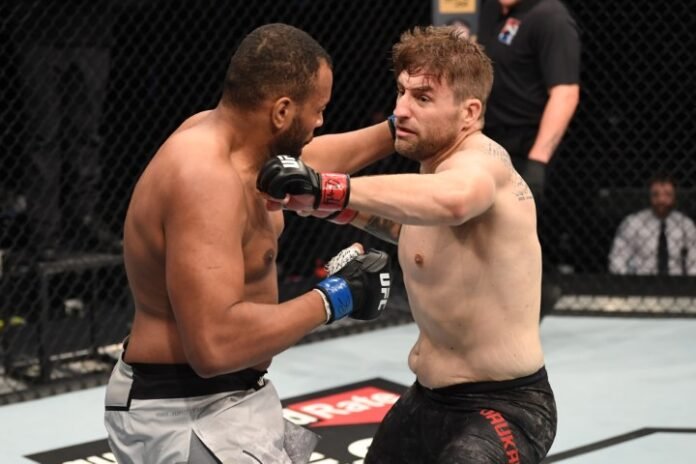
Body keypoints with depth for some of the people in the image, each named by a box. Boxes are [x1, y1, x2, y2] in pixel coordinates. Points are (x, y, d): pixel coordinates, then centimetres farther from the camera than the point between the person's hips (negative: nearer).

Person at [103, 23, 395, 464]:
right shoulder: (205, 177, -28)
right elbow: (215, 345, -36)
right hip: (184, 412, -10)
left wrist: (394, 130, 23)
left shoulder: (220, 132, 0)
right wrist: (331, 299, -25)